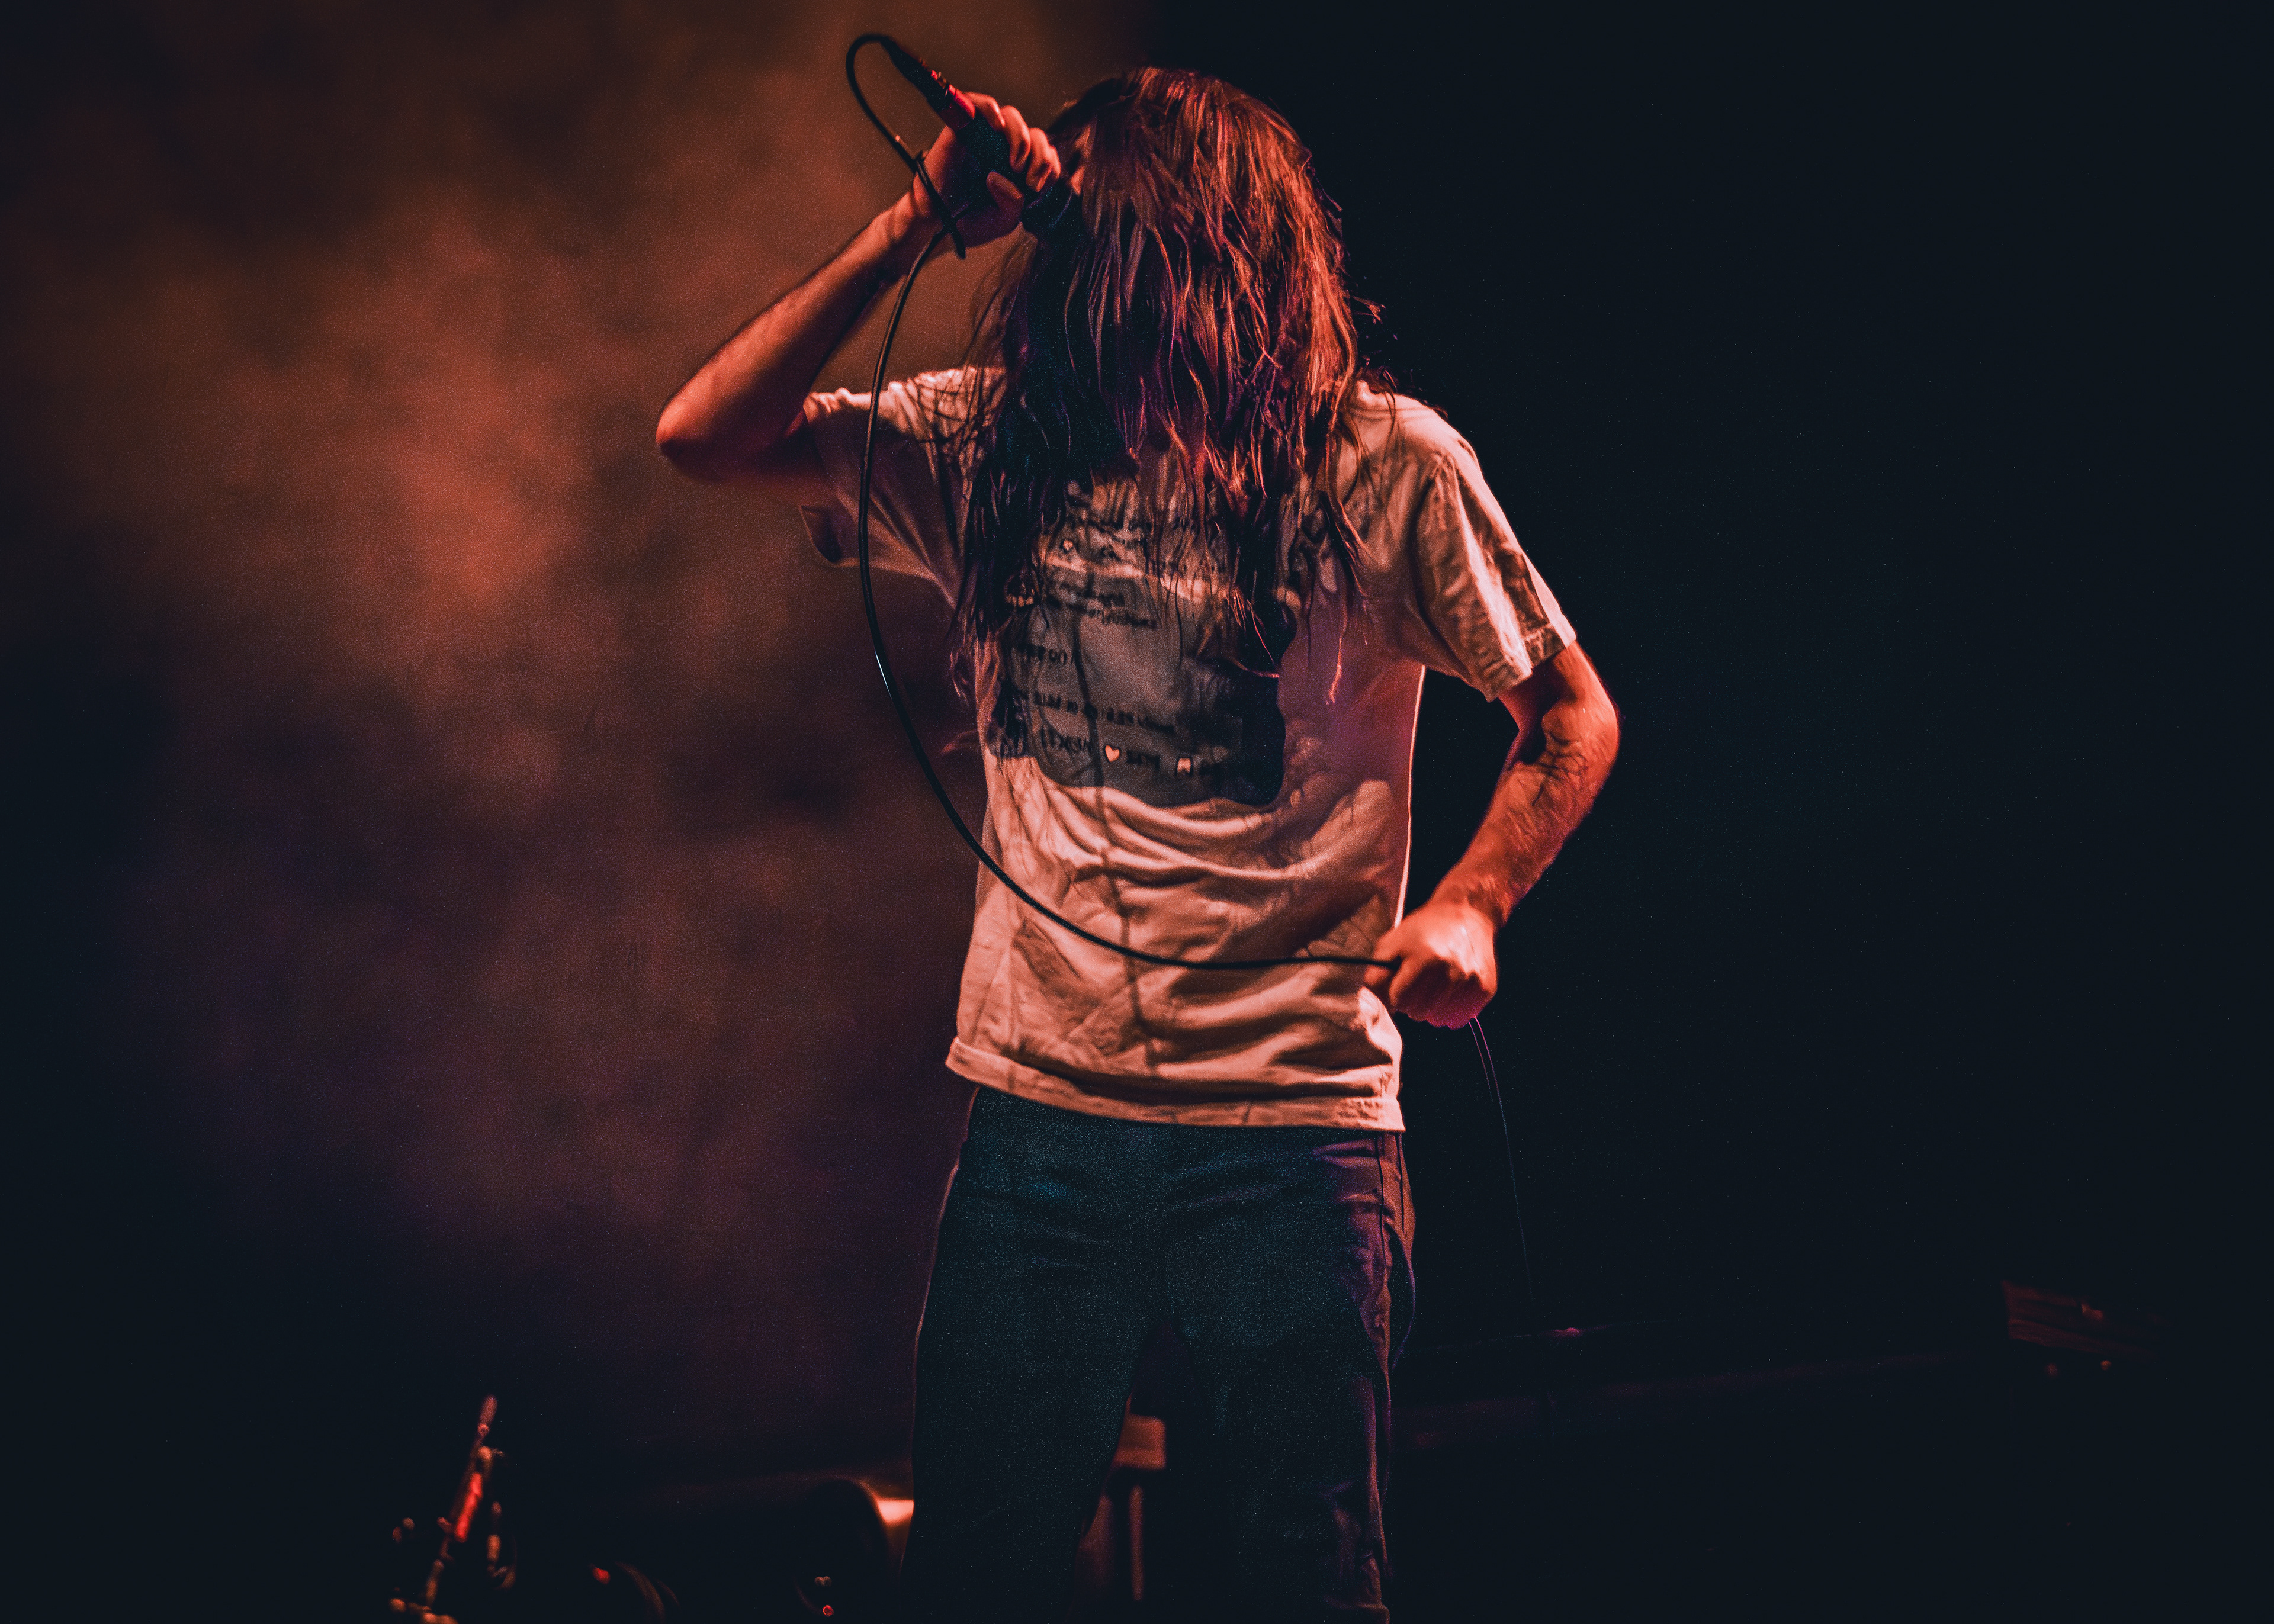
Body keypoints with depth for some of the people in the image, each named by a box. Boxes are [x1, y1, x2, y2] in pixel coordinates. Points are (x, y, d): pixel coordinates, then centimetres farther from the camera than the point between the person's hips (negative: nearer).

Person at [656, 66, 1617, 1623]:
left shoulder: (1382, 463, -3)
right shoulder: (996, 445, 7)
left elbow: (1572, 711, 6)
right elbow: (709, 436, 0)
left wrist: (1469, 905, -10)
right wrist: (917, 223, -4)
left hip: (1293, 1107, -3)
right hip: (1037, 1105, 3)